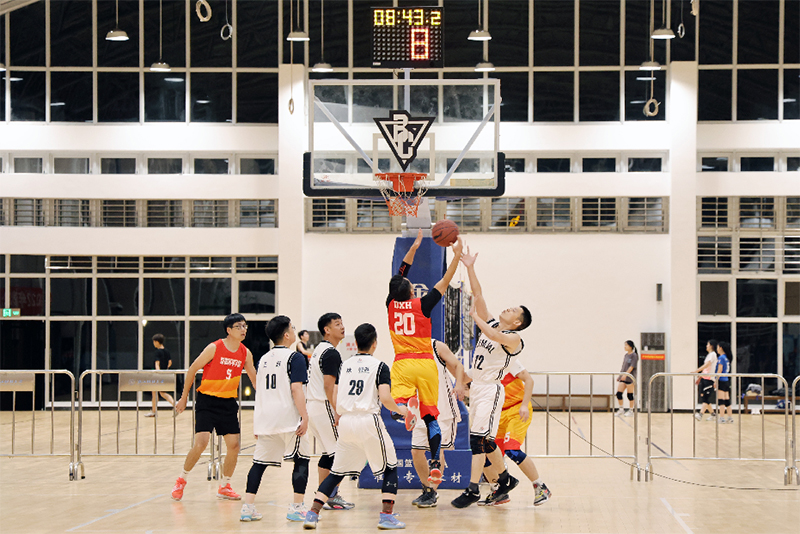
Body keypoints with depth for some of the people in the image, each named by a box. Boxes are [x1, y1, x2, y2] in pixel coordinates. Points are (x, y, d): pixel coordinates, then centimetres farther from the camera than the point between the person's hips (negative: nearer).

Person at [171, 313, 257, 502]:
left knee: (234, 445, -1)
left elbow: (254, 378, 15)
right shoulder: (214, 348, -12)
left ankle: (224, 486, 17)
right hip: (207, 400, -5)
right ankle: (181, 480, 6)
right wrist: (184, 397, -1)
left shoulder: (245, 353, 2)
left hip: (229, 403, 5)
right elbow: (192, 370, -4)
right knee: (201, 442, -16)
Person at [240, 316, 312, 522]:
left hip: (264, 418, 6)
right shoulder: (295, 358, -7)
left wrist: (256, 423, 23)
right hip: (288, 418, -6)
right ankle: (296, 508, 1)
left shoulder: (263, 359, 14)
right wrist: (304, 417, -15)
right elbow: (296, 389, -15)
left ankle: (248, 507, 3)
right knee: (301, 459, 5)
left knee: (260, 461, 10)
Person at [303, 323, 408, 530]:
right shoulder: (379, 366, -3)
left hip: (345, 421, 5)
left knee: (337, 472, 14)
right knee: (390, 468, 10)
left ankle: (313, 513, 6)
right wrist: (399, 409, 4)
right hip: (368, 420, -5)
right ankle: (386, 516, 2)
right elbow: (385, 398, -14)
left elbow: (336, 400, 11)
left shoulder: (345, 365, 12)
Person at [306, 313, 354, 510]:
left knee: (329, 453, 15)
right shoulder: (331, 353, -15)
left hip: (313, 406, 10)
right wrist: (338, 412, -22)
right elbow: (328, 386, -21)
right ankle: (332, 497, -3)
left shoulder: (319, 349, 17)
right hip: (325, 407, -10)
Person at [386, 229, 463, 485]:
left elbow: (400, 275, 16)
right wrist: (457, 255, 4)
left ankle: (407, 405, -48)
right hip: (425, 364, -1)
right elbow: (445, 281, -1)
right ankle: (435, 464, -5)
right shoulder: (422, 305, -4)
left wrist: (414, 247, 23)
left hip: (402, 365, 1)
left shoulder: (392, 305, 4)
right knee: (430, 417, 4)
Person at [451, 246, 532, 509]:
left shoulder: (514, 338, -11)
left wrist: (475, 317, -21)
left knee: (478, 438, -16)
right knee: (485, 439, 14)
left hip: (491, 390, -8)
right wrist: (470, 268, -1)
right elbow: (478, 295, 6)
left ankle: (472, 490, -19)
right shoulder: (492, 323, 10)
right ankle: (505, 479, 29)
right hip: (476, 387, 8)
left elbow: (493, 336, -33)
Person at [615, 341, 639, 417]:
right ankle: (621, 410, 9)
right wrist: (619, 375, 17)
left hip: (630, 377, -7)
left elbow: (632, 366, -17)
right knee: (618, 393, 0)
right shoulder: (626, 355, 15)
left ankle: (631, 411, 7)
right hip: (623, 377, 7)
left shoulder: (634, 355, -8)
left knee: (630, 394, -2)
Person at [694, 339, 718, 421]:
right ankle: (712, 414, 17)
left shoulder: (713, 354, -8)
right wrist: (700, 378, 21)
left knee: (705, 397, -16)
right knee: (703, 396, 8)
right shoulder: (708, 355, 20)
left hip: (709, 379, -9)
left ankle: (700, 414, -27)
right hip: (704, 378, 9)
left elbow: (706, 365, -20)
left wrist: (696, 371, -26)